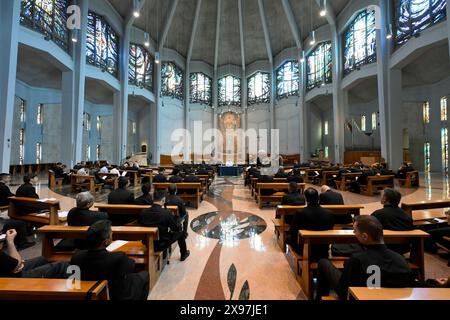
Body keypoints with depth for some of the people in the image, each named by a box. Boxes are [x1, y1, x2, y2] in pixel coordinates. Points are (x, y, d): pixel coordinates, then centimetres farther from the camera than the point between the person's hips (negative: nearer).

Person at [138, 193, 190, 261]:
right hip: (162, 244, -5)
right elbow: (177, 228, -14)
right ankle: (183, 254, 38)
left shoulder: (143, 212, -14)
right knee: (180, 232, 17)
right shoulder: (166, 213, -26)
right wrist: (178, 223, 7)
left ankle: (164, 255, 47)